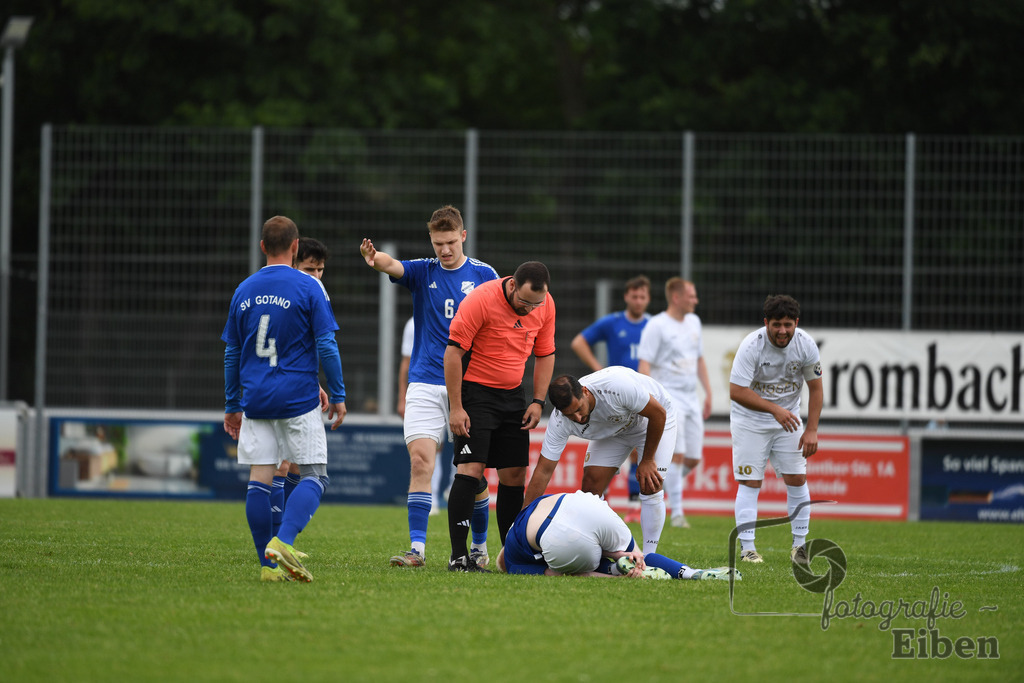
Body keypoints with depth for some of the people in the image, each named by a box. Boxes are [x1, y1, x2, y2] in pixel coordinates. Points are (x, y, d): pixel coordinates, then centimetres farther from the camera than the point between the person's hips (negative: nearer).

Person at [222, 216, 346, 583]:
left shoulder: (244, 291, 9)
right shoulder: (308, 288, -5)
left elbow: (231, 353, 14)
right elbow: (326, 346, -7)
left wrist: (232, 405, 22)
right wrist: (337, 395, 3)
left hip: (255, 398, 4)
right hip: (298, 398, -4)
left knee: (259, 479, 4)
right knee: (314, 476, 2)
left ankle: (268, 563, 1)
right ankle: (282, 541, -20)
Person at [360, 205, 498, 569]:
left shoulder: (484, 275, 4)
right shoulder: (422, 272, 5)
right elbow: (393, 266, -16)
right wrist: (375, 259, -40)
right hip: (425, 385, 1)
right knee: (420, 460, -13)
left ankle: (479, 546, 20)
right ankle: (417, 548, -14)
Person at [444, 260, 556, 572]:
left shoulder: (545, 305, -2)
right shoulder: (481, 300, -20)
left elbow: (545, 354, 11)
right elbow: (453, 351, -17)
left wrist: (538, 402, 1)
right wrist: (456, 408, -18)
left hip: (513, 394, 6)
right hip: (475, 391, -6)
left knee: (514, 473, 2)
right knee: (470, 469, -14)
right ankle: (458, 556, -14)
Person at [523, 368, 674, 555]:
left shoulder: (617, 386, -44)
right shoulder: (559, 421, -30)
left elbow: (658, 413, -27)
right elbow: (543, 471, -24)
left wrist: (647, 461, -19)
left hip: (652, 422, -4)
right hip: (613, 430, 4)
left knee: (650, 487, -17)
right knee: (590, 488, -9)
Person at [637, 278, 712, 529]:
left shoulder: (693, 322, 14)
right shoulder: (657, 326, -9)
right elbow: (644, 364, -13)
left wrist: (708, 392, 18)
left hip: (691, 397, 7)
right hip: (668, 395, -7)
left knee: (694, 458, 3)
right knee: (677, 454, -15)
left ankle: (663, 486, 27)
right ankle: (677, 513, -10)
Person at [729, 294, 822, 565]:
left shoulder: (805, 344, -12)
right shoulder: (751, 345, -23)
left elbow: (815, 388, -1)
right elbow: (736, 391, -26)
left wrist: (811, 430, -8)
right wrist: (774, 409, -33)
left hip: (788, 418, 3)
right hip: (750, 419, -3)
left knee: (797, 479, -3)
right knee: (750, 482, -8)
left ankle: (800, 544, 7)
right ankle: (747, 548, -6)